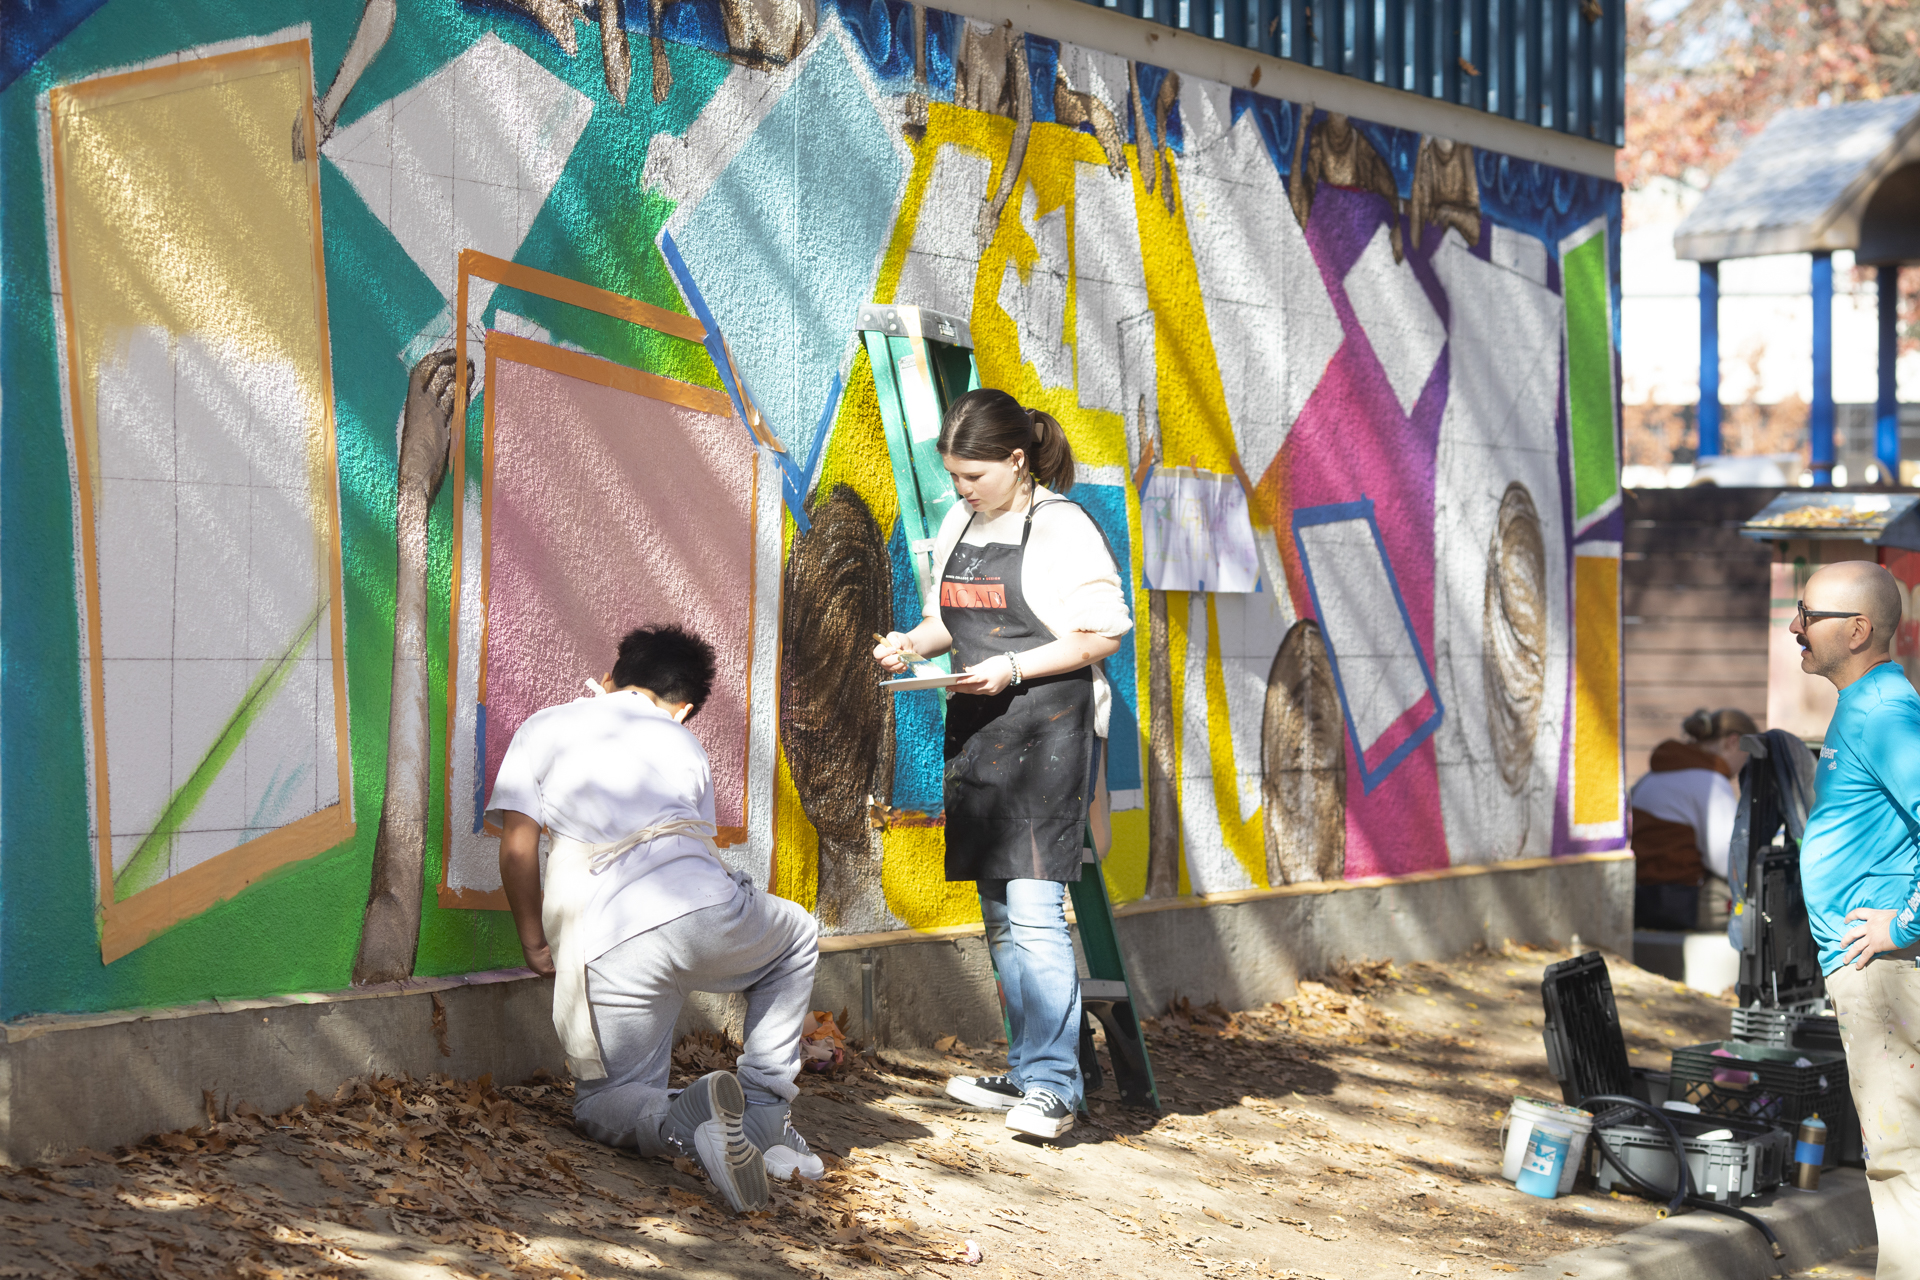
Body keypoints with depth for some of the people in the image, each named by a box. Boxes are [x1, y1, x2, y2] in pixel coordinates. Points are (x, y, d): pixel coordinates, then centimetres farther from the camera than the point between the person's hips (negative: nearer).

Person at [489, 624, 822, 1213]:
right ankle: (764, 1116, 21)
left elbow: (517, 848, 13)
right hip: (709, 910, 2)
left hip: (614, 944, -1)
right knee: (796, 936, 35)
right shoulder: (684, 741, 29)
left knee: (603, 1103, 18)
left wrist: (535, 944, 26)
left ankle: (683, 1124, -19)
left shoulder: (546, 727, 23)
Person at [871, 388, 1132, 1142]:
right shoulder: (959, 526, 12)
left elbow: (1104, 633, -12)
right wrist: (913, 642, 0)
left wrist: (1013, 667, -20)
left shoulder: (1062, 529, -11)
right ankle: (1025, 1074, 20)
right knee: (998, 911, 11)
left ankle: (1053, 1087, -12)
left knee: (1034, 906, -14)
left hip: (1048, 727, -8)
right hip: (977, 726, 8)